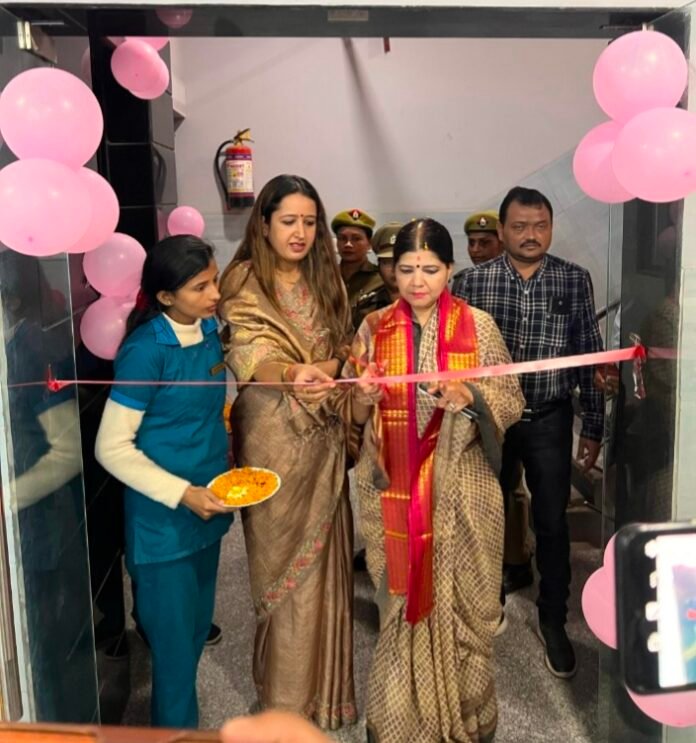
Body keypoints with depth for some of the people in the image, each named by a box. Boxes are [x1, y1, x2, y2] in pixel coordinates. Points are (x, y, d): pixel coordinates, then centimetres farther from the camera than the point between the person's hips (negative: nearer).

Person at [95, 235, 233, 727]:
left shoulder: (209, 330, 1)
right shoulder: (145, 350, -20)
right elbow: (112, 448, -18)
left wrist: (224, 458, 7)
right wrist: (183, 494, -21)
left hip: (206, 510, 7)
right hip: (164, 521, -7)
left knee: (197, 631, 21)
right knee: (175, 642, 8)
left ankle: (181, 717, 43)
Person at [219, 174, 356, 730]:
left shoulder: (326, 278, 12)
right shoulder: (245, 281, -4)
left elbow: (344, 346, 9)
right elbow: (247, 357, -16)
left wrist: (329, 369, -14)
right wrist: (294, 374, -36)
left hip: (324, 434, 5)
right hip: (273, 434, -4)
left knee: (325, 552, 9)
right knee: (283, 554, 3)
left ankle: (324, 680, 27)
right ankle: (287, 691, 20)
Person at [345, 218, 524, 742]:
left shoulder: (478, 325, -2)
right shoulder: (374, 328, 2)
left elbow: (512, 402, -2)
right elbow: (355, 416, 5)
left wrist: (470, 398, -21)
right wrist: (365, 397, -17)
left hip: (461, 491, -1)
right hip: (394, 490, 1)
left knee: (461, 602, 9)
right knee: (402, 601, 8)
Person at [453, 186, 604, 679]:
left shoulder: (574, 279, -3)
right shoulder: (476, 281, -4)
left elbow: (589, 356, 1)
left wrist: (594, 428, 1)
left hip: (550, 420, 0)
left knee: (552, 523, 7)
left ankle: (554, 621, 25)